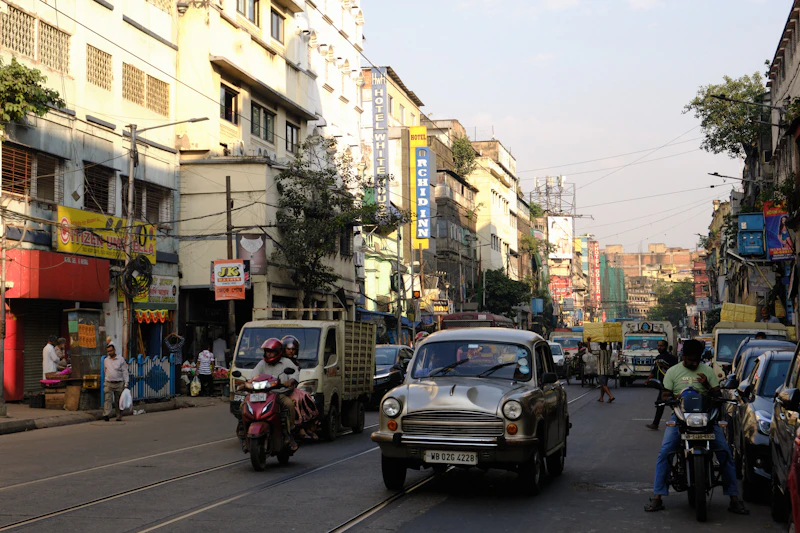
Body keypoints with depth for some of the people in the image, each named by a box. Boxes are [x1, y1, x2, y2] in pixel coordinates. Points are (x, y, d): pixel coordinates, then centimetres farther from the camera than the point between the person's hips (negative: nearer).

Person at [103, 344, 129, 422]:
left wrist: (126, 384, -7)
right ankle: (106, 415, -27)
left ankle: (119, 417, 11)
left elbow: (125, 372, 0)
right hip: (108, 383, 2)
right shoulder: (106, 360, 12)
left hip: (119, 384, -1)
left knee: (118, 401, 3)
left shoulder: (121, 360, 1)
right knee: (107, 399, -15)